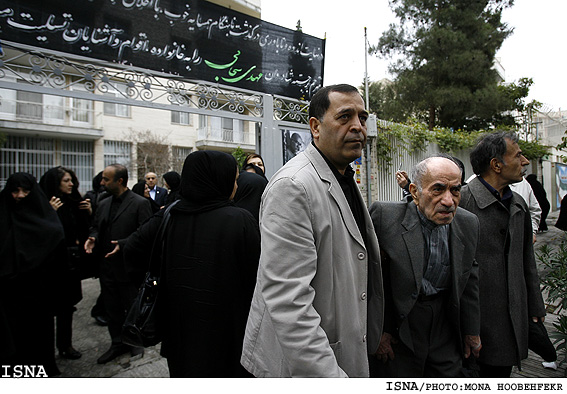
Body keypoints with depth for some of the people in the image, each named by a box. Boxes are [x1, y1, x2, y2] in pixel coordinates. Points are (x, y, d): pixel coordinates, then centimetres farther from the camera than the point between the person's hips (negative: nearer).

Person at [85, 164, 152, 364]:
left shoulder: (140, 203, -12)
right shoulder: (103, 204, 9)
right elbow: (96, 228, 18)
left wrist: (123, 244, -24)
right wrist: (93, 238, -4)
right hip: (107, 267, 6)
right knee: (112, 308, 16)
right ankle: (118, 343, 34)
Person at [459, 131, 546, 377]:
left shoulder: (519, 205, 11)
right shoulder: (461, 200, -15)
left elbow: (527, 262, 18)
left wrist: (535, 310, 19)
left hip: (512, 319, 7)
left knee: (500, 374, 18)